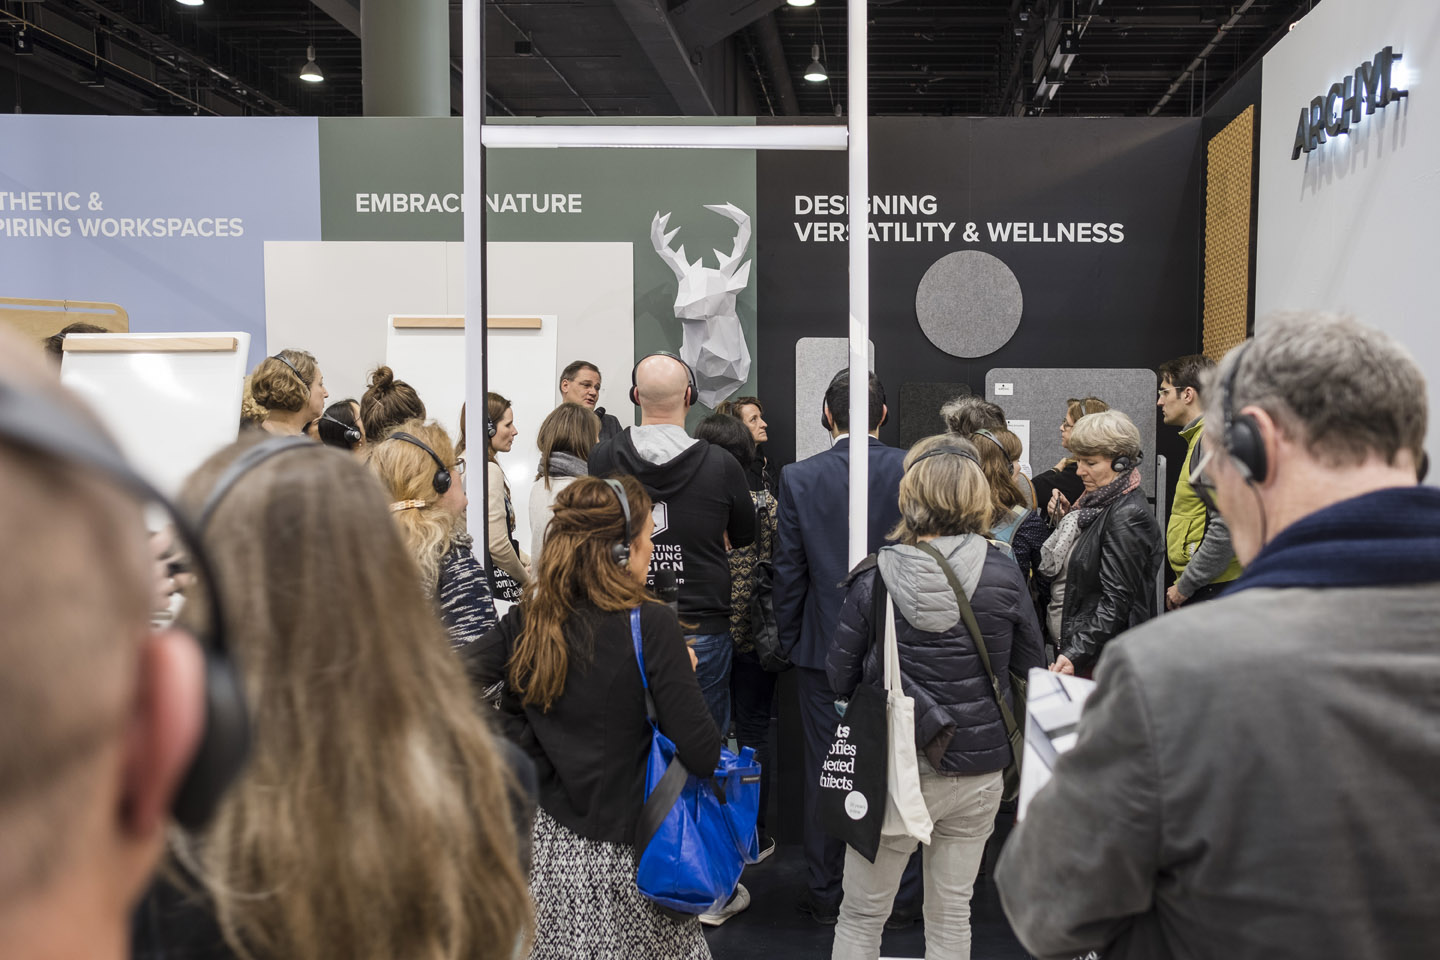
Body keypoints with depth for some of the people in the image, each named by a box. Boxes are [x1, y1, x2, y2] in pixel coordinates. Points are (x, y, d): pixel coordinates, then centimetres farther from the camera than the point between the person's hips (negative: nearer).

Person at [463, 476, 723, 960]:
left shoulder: (526, 620, -4)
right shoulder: (650, 624, -16)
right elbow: (702, 756, -16)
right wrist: (683, 677, 0)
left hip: (545, 843, 5)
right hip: (624, 859, -4)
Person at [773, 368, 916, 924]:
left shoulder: (799, 478, -7)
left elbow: (789, 570, -3)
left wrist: (789, 641, 9)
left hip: (825, 647, 0)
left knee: (825, 772, 9)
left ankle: (826, 896, 20)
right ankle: (906, 894, 23)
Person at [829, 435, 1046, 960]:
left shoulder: (876, 578, -15)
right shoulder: (1003, 573, -10)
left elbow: (839, 679, -6)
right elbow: (1033, 672, 2)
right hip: (979, 771, 2)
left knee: (860, 916, 14)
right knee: (951, 916, 18)